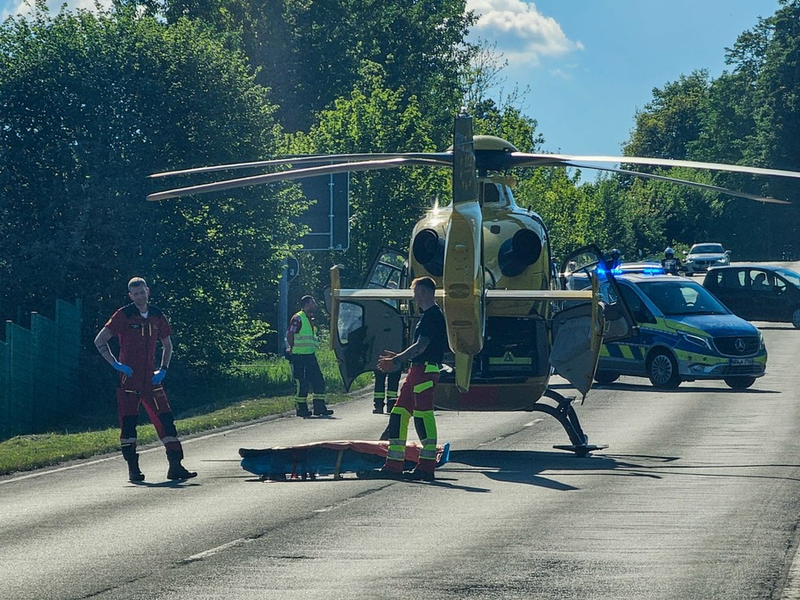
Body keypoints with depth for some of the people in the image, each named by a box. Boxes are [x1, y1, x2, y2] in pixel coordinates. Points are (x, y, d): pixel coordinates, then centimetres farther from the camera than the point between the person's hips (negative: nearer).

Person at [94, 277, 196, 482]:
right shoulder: (123, 316, -5)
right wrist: (115, 364, -9)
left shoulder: (157, 316, 9)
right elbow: (99, 340, -4)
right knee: (128, 423, -3)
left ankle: (175, 466, -1)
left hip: (150, 378, 4)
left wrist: (163, 369, 11)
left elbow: (167, 345, 23)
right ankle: (133, 469, 3)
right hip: (128, 377, -4)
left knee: (165, 419, -3)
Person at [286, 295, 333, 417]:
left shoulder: (311, 320, 18)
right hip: (299, 357, -9)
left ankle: (319, 407, 10)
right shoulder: (298, 319, -11)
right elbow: (290, 335, -15)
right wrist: (292, 349, -16)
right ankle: (301, 409, 3)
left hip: (310, 356, 9)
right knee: (301, 383, -4)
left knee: (319, 381, 6)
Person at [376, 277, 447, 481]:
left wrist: (396, 361, -13)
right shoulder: (429, 315, 21)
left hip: (426, 371, -11)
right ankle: (393, 466, 10)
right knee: (399, 414, 9)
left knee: (423, 415, -12)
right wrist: (397, 357, 25)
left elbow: (421, 347, -18)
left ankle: (426, 467, -11)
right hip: (417, 371, 11)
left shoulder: (433, 315, -12)